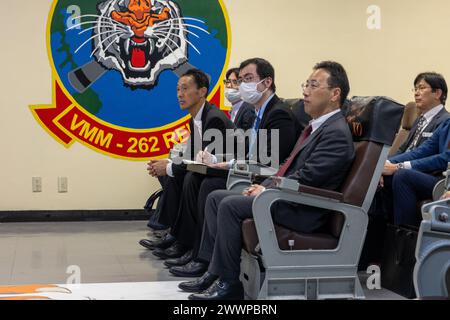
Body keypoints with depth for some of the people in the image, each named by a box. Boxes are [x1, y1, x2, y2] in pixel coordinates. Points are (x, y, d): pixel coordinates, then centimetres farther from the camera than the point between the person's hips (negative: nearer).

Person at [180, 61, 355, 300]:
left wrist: (267, 191, -13)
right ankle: (215, 269, 2)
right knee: (215, 197, 4)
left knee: (230, 205, -23)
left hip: (303, 210, -10)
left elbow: (307, 178, -21)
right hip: (287, 197, 10)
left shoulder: (337, 133, -14)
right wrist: (264, 186, 6)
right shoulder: (317, 127, 18)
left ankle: (229, 282, -14)